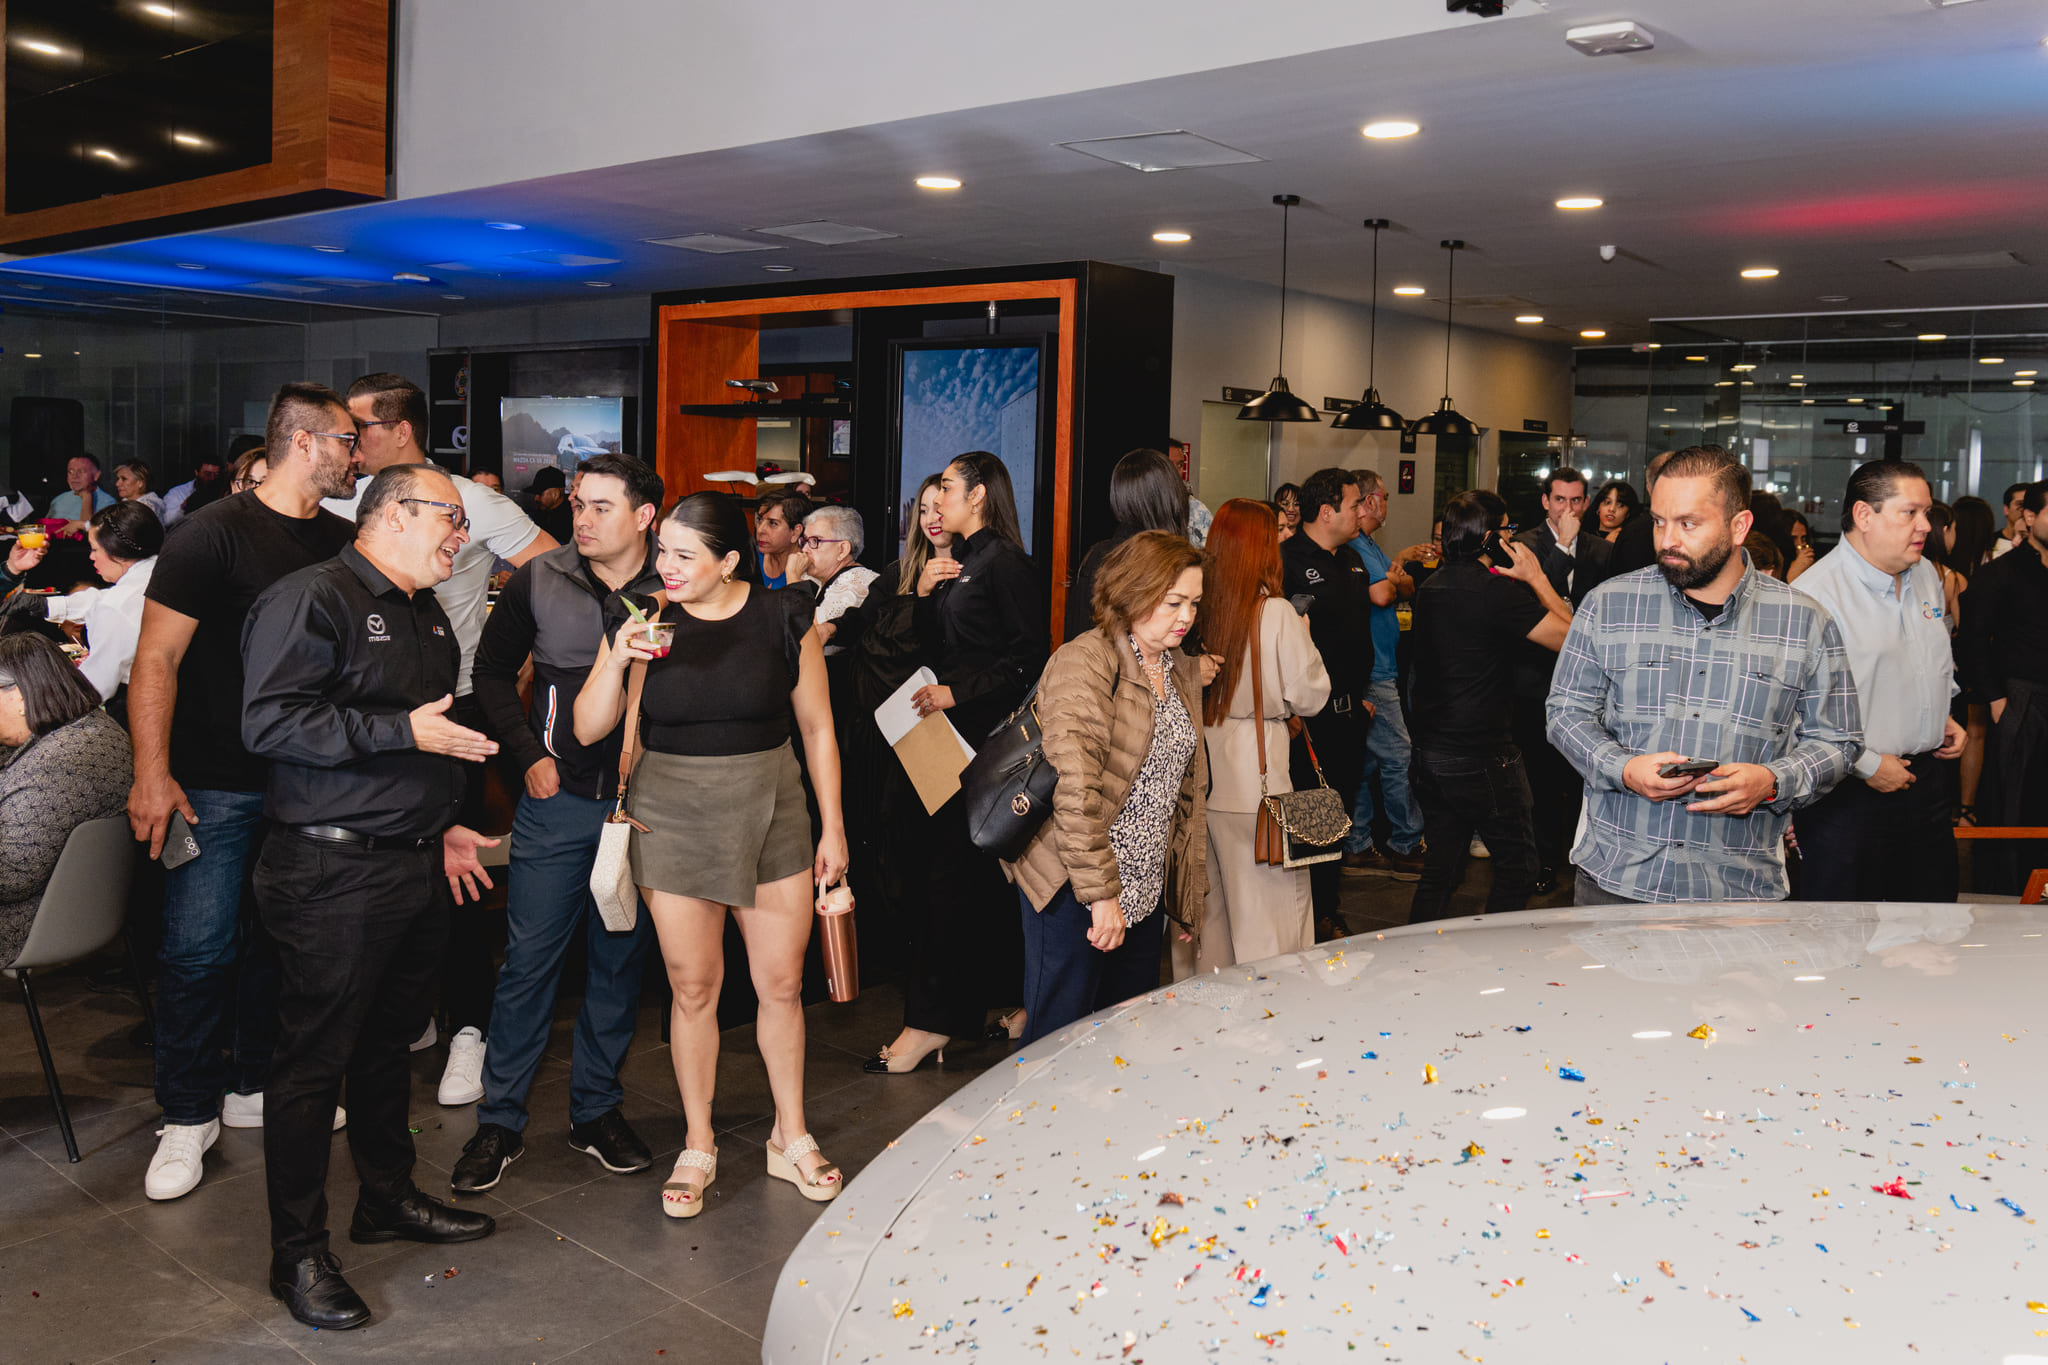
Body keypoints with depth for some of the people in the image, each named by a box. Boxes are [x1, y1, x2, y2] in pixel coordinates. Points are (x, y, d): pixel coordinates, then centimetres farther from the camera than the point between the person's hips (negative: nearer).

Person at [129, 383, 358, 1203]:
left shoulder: (341, 542, 9)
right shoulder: (215, 533, -9)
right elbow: (157, 656, -11)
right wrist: (152, 773, -17)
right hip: (216, 782, -6)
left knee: (278, 941, 13)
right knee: (199, 946, -4)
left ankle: (253, 1087, 29)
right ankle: (188, 1116, 11)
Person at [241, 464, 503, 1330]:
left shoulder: (428, 616, 18)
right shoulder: (313, 599, -12)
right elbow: (269, 722, -21)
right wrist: (403, 732, -23)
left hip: (414, 868, 9)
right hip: (333, 872, -9)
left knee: (390, 1040, 19)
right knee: (313, 1059, 0)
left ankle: (388, 1200, 34)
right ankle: (298, 1253, 11)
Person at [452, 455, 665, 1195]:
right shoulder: (538, 581, -1)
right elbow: (492, 670, 9)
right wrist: (528, 753, -1)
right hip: (559, 797, 0)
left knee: (621, 960, 11)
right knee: (529, 956, 3)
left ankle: (596, 1110, 26)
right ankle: (500, 1120, 15)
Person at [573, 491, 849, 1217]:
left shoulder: (784, 617, -3)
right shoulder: (645, 619, -3)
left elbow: (817, 726, 4)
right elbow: (587, 729, -4)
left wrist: (832, 826, 4)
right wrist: (616, 661, -21)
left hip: (770, 814, 0)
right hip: (673, 817, 0)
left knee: (781, 983, 6)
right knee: (692, 987, 6)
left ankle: (790, 1137, 25)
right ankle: (698, 1147, 23)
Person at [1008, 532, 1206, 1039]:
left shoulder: (1184, 673, 12)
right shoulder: (1086, 661, -15)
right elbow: (1074, 786, -24)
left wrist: (1190, 881, 16)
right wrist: (1100, 892, -25)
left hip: (1146, 889, 8)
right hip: (1075, 886, -8)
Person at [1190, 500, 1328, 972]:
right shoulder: (1276, 614, -13)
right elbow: (1309, 696, -5)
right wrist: (1304, 640, 9)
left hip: (1193, 775, 5)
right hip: (1253, 780, -5)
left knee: (1203, 904, 16)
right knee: (1268, 903, 6)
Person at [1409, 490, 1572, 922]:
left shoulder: (1429, 588, 8)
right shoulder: (1496, 591, -17)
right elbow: (1571, 638, -14)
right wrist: (1537, 578, -5)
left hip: (1429, 754, 8)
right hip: (1484, 759, -8)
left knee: (1440, 869, 15)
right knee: (1517, 868, 7)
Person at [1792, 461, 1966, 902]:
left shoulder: (1926, 574, 9)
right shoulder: (1817, 593, -19)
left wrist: (1943, 716, 11)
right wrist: (1868, 765, -18)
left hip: (1927, 779, 7)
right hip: (1849, 794, -7)